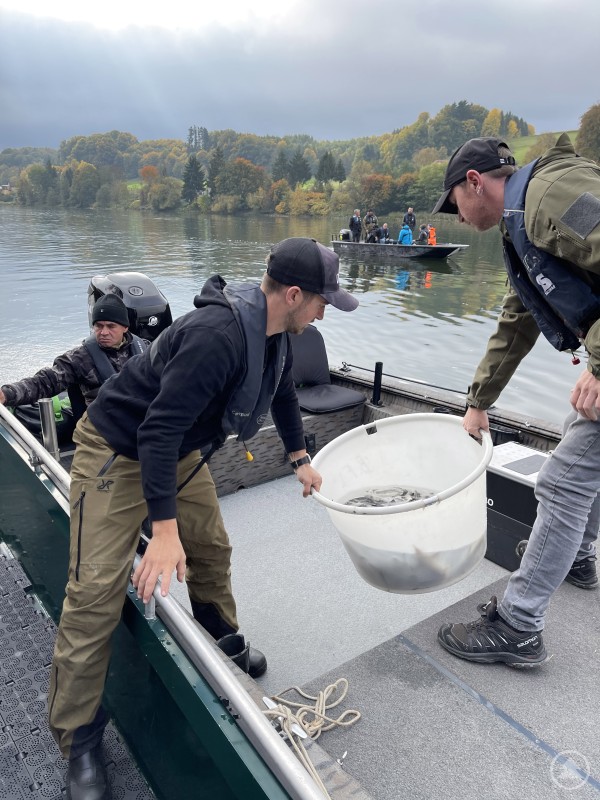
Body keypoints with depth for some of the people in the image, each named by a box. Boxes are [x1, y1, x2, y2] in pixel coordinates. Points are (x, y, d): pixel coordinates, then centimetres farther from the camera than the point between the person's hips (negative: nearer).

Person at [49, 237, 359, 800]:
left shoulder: (274, 333, -4)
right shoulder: (218, 335, -34)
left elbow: (282, 392, 16)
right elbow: (158, 429, -35)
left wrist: (301, 459, 23)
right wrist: (165, 532, -34)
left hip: (179, 451, 9)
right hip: (117, 451, -8)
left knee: (211, 549, 16)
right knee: (97, 594, -5)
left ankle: (222, 643, 42)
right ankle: (78, 738, 12)